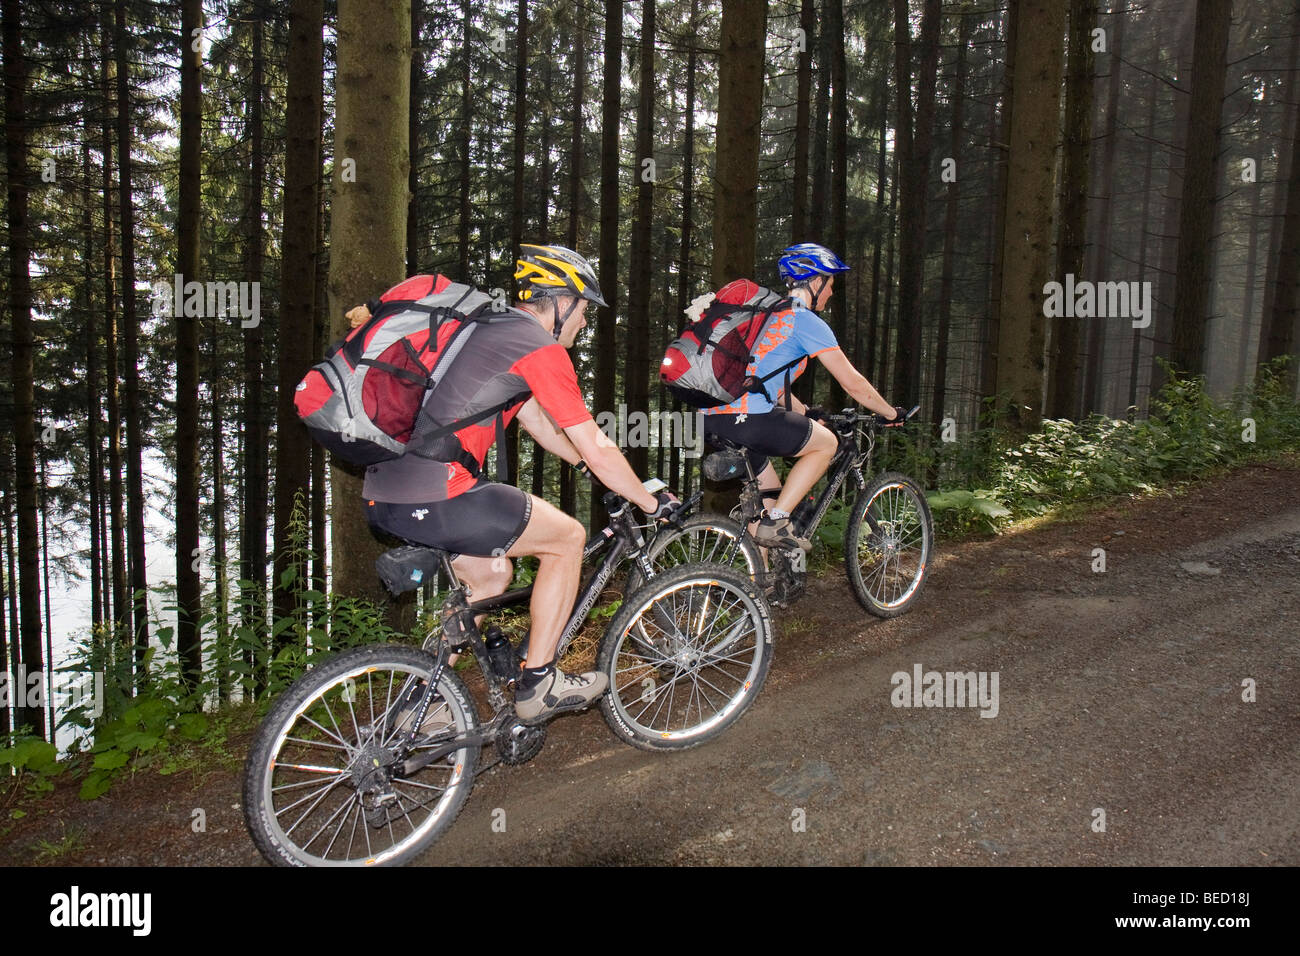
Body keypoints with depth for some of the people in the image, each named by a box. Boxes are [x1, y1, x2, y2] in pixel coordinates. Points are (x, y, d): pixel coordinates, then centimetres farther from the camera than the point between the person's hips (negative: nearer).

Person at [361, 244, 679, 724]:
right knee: (567, 537, 5)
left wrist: (604, 468, 34)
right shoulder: (541, 349, -7)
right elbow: (596, 450, -5)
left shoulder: (492, 328, 22)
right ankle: (537, 684, 12)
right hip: (433, 498, -10)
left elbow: (536, 420, 30)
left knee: (492, 574, 26)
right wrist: (651, 502, 9)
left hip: (383, 491, 10)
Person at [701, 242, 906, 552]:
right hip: (746, 418, -9)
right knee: (826, 443, 10)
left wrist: (807, 414, 41)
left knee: (768, 493, 22)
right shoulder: (806, 321, -1)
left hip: (710, 419, 9)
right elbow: (853, 383, 1)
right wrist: (891, 413, 15)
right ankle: (776, 523, 2)